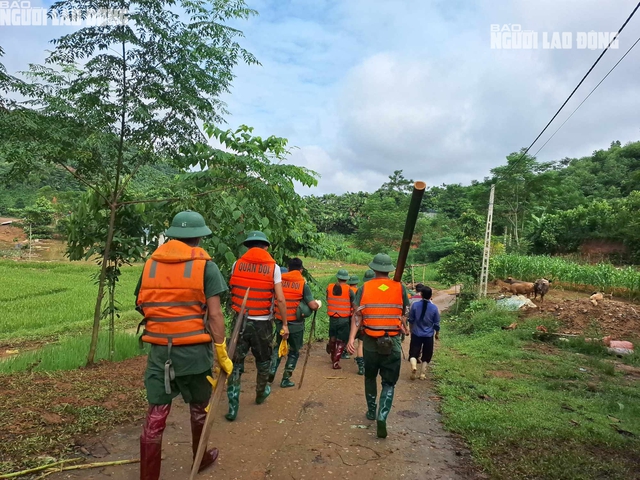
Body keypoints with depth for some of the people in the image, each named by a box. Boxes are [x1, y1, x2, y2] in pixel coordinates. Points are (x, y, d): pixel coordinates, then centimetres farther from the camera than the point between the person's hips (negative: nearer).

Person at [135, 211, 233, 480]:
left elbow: (141, 305, 9)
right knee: (199, 407, 18)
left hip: (159, 349, 3)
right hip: (194, 349, -3)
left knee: (156, 413, 10)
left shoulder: (150, 263, 6)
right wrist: (222, 354, -6)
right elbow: (214, 315, -11)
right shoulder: (205, 265, -7)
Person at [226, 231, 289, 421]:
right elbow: (280, 299, -9)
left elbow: (232, 290, 8)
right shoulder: (273, 267, -5)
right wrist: (285, 323, -1)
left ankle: (232, 407, 6)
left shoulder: (237, 264, 1)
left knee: (235, 363, 9)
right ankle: (261, 393, 41)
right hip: (262, 323, -1)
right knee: (263, 361, 21)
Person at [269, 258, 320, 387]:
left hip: (280, 321, 3)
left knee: (278, 347, 24)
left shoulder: (279, 280, 0)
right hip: (296, 324, -3)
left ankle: (271, 372, 15)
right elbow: (313, 306, -13)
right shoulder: (303, 283, -8)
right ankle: (285, 379, 17)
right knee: (294, 351, 15)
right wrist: (318, 304, 7)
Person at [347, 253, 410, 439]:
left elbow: (357, 315, -9)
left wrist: (351, 339, -12)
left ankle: (371, 412, 35)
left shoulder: (364, 288, -3)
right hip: (393, 342, -1)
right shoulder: (400, 288, -2)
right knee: (389, 382, 8)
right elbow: (403, 314, 5)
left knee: (370, 377, 23)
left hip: (371, 341, 1)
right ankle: (382, 417, -9)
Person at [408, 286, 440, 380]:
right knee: (426, 355, 14)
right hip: (428, 335, 1)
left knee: (413, 353, 7)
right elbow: (436, 323, -1)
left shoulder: (415, 305, -10)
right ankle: (423, 374, 16)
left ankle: (414, 367, -19)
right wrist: (437, 333, 17)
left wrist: (412, 329, 21)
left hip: (416, 334, 0)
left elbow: (411, 320, 1)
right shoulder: (434, 308, -10)